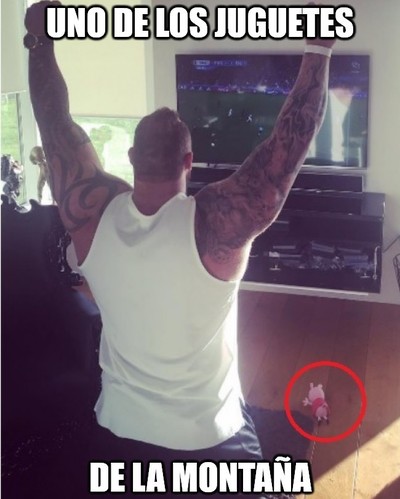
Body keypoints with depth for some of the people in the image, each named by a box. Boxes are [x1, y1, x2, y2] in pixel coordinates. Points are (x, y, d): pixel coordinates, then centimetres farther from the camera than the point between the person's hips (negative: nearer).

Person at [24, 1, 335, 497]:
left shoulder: (90, 211, -17)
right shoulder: (217, 222, -26)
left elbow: (54, 122, -4)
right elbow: (292, 137, -21)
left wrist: (40, 40, 8)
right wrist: (319, 48, -12)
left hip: (118, 434, 3)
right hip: (211, 441, -2)